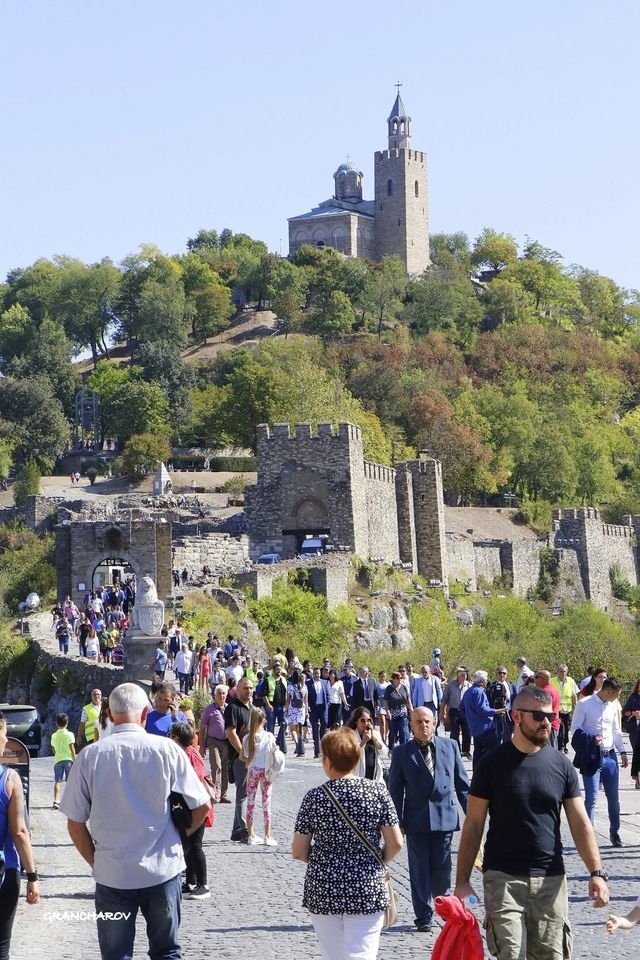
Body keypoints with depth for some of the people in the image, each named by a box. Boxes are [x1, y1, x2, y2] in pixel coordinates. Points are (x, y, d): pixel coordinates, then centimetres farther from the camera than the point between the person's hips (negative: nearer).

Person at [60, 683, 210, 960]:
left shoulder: (90, 757, -5)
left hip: (111, 875, 0)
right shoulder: (166, 750, -6)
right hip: (163, 871, 0)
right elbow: (201, 807, -3)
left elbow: (75, 823, -1)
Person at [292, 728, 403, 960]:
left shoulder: (314, 798, -5)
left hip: (323, 891, 1)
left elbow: (299, 852, -2)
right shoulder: (377, 791, -5)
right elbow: (395, 843, -5)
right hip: (367, 890, -1)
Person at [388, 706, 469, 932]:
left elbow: (462, 782, 10)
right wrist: (398, 822, -3)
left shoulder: (450, 747, 6)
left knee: (442, 869, 2)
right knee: (419, 871, 2)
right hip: (416, 820, -1)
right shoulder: (402, 753, 1)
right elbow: (395, 790, 2)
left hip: (445, 817, 1)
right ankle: (424, 917, 12)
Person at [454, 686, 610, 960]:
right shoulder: (492, 764, -2)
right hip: (503, 878, -3)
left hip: (551, 879, 3)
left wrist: (596, 872, -7)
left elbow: (580, 823, 6)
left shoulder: (561, 765, 5)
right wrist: (462, 881, -3)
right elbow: (473, 824, 1)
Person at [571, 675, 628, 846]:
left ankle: (615, 832, 26)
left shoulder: (613, 705, 9)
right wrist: (591, 738, -20)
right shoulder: (584, 704, -8)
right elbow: (575, 728, -6)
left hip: (610, 756, 6)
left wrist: (622, 751, 14)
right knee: (592, 798, -9)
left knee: (614, 798, 11)